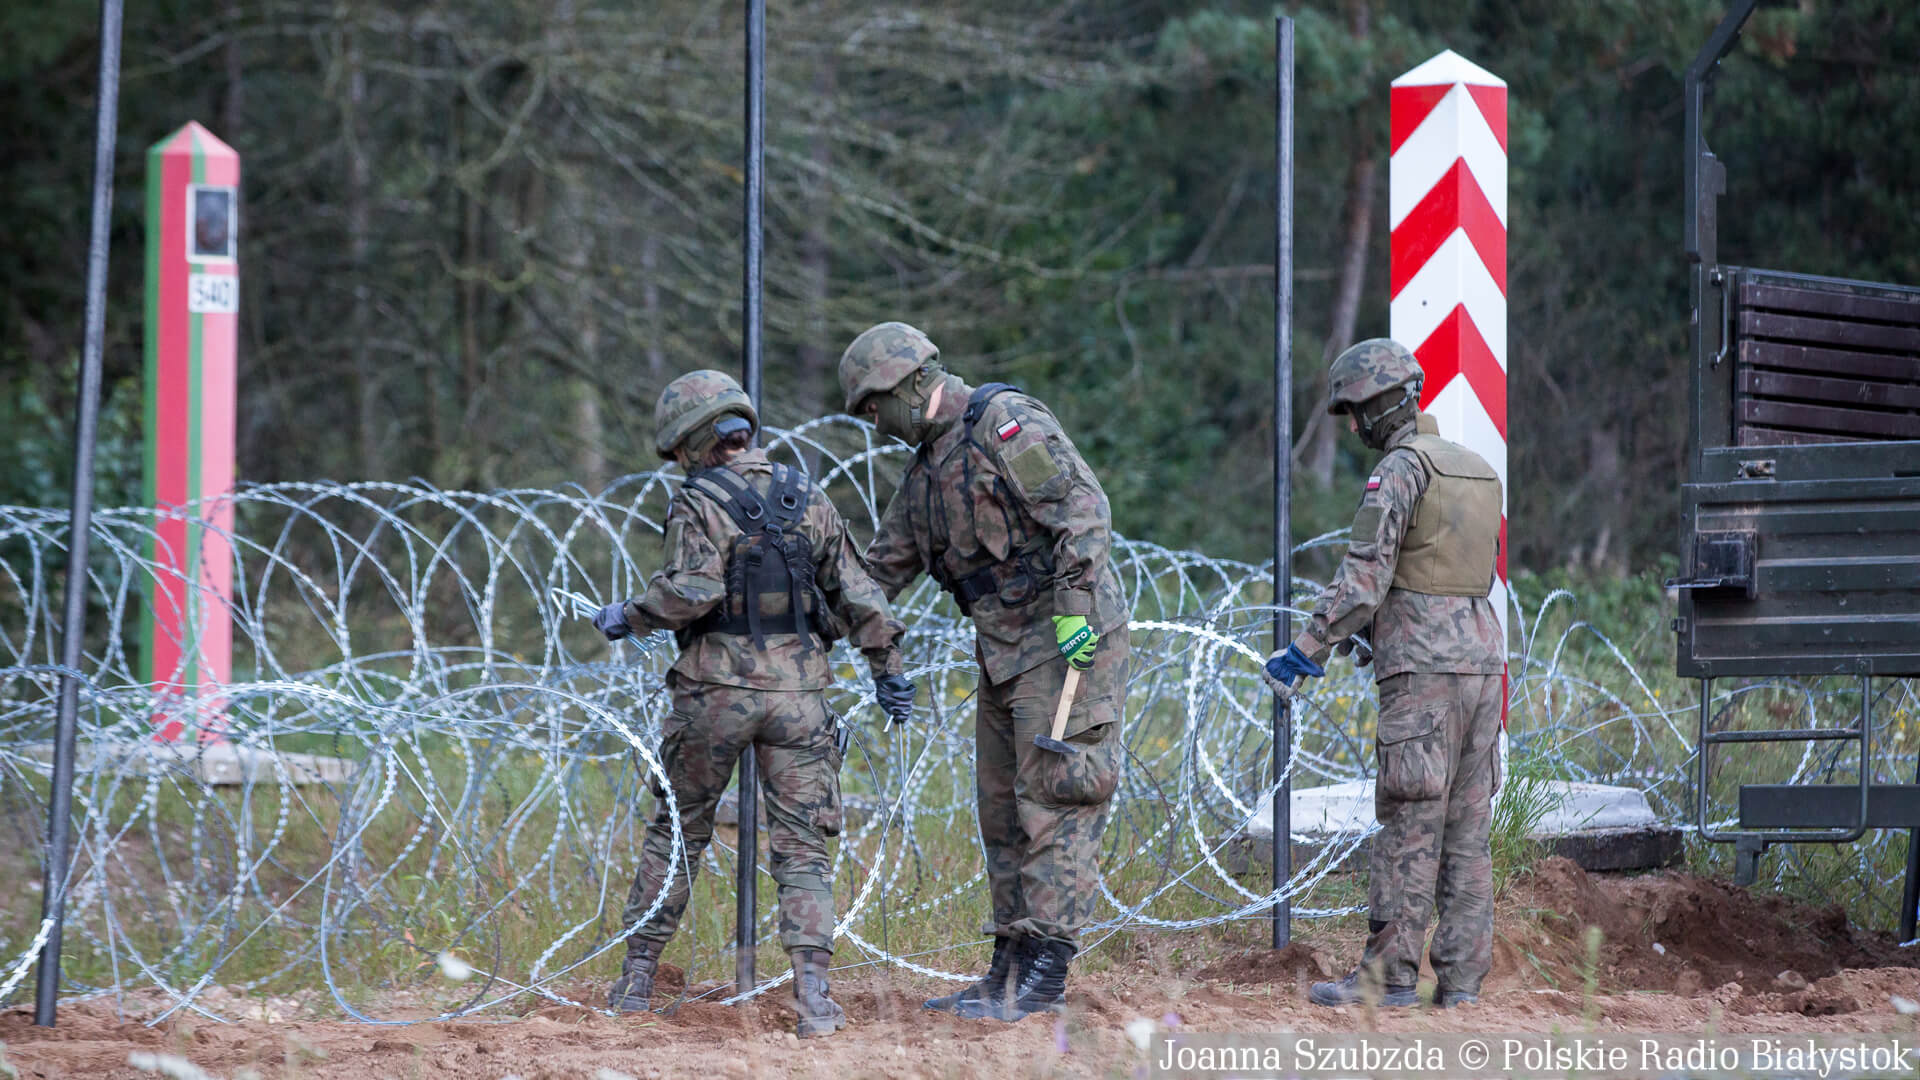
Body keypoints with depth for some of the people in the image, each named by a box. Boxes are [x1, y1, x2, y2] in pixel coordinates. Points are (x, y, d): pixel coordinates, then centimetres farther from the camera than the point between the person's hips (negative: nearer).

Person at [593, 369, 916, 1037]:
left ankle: (637, 979, 17)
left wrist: (629, 618, -6)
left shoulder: (699, 504, -6)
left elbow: (692, 591, -20)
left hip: (717, 692, -3)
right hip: (799, 691, 3)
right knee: (801, 846, 3)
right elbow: (857, 593, 10)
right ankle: (813, 994, -11)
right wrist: (887, 668, 17)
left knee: (676, 832, 13)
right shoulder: (807, 500, 10)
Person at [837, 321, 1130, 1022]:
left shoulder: (1006, 423, -11)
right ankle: (1010, 973, 14)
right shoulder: (928, 467, 18)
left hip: (1068, 640, -10)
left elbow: (1083, 504, -20)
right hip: (1005, 649, 10)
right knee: (1004, 812, 10)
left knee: (1053, 805, -11)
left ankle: (1044, 973, -13)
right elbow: (882, 569, 25)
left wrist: (1075, 600, -27)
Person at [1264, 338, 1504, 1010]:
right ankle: (1461, 978, 6)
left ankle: (1389, 974, -6)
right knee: (1466, 828, 7)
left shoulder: (1399, 470, -9)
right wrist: (1375, 631, 31)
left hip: (1425, 670, -8)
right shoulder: (1477, 470, 18)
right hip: (1483, 658, 8)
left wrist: (1305, 650, -15)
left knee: (1410, 827, -7)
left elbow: (1363, 576, -17)